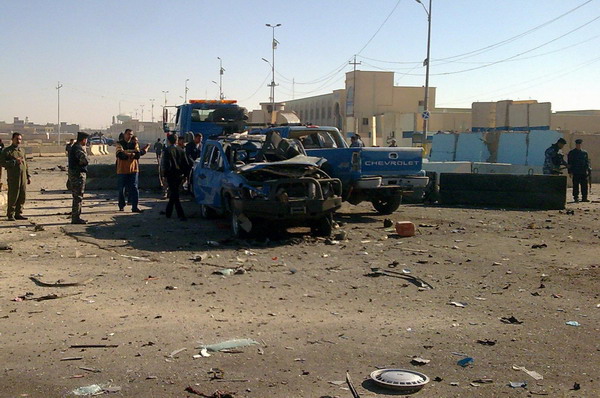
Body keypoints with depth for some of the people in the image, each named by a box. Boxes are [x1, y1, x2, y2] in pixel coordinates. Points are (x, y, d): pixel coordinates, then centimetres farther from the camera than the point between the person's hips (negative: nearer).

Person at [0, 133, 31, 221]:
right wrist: (14, 162, -18)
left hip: (23, 177, 6)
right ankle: (10, 215, 6)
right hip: (13, 177, -6)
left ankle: (18, 213, 15)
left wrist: (28, 176, 17)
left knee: (22, 195, 6)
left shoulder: (22, 150, 16)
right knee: (13, 196, -4)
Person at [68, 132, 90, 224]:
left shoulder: (73, 147, 16)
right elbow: (85, 160, -31)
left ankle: (75, 217, 23)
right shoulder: (79, 148, -18)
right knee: (78, 197, -5)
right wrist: (83, 162, -12)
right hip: (78, 175, -10)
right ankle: (76, 218, -2)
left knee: (77, 197, 16)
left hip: (73, 174, 10)